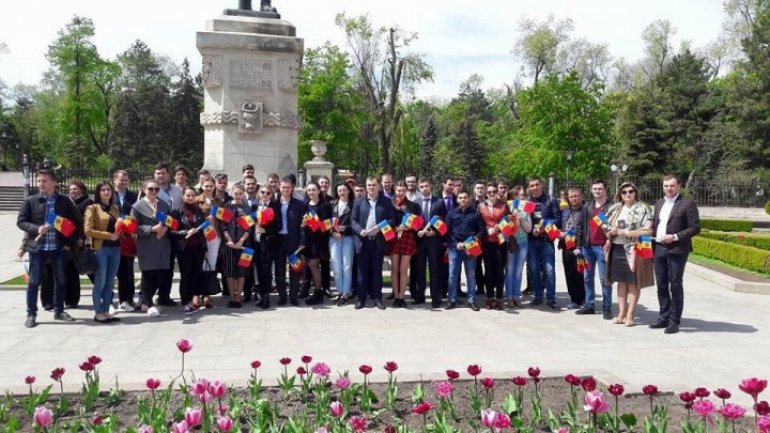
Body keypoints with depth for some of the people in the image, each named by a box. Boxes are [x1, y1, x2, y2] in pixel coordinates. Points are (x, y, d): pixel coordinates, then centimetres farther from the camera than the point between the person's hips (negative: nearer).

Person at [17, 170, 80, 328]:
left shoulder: (65, 201, 2)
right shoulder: (30, 201, 0)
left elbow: (77, 222, 6)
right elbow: (21, 221, 1)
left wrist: (71, 242, 0)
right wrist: (36, 229, -18)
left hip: (60, 247, 1)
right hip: (37, 247, -1)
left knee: (61, 280, 10)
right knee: (34, 282, 3)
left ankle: (59, 311, 23)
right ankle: (31, 314, 14)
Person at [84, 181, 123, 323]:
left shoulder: (115, 208, 16)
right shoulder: (92, 208, -2)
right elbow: (88, 230, -10)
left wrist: (119, 232, 2)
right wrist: (109, 235, -15)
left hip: (115, 249, 6)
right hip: (100, 249, -6)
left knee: (110, 283, 8)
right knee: (100, 282, -2)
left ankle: (106, 311, 16)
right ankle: (98, 313, 7)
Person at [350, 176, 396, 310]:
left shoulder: (386, 202, 5)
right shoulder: (359, 202, 9)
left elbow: (392, 219, 0)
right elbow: (353, 220, 6)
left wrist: (380, 227, -15)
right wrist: (360, 230, -12)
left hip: (378, 241, -1)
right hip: (363, 241, 1)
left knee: (377, 270, 5)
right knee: (362, 270, 4)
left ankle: (377, 298, 12)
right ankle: (361, 298, 11)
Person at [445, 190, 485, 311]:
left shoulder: (475, 213, 4)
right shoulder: (451, 213, 6)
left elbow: (481, 230, 4)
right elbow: (447, 231, 3)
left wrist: (475, 239, -14)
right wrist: (456, 243, -9)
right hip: (454, 247, 0)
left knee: (471, 275, 6)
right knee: (452, 275, 0)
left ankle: (471, 300, 13)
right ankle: (452, 300, 8)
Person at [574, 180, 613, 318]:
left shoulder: (611, 207, -4)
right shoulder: (587, 207, 13)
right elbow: (580, 226, 12)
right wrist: (578, 246, 7)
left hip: (602, 247, -6)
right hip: (587, 247, 6)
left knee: (604, 279, -1)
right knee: (587, 277, 11)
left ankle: (606, 308, 5)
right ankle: (589, 305, 20)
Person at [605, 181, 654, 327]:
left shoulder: (642, 209, -4)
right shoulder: (615, 209, 12)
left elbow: (648, 231, -12)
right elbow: (607, 228, 17)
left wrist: (627, 233, -15)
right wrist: (611, 232, -6)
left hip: (633, 250, -5)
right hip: (617, 249, 5)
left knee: (633, 283, 0)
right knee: (621, 281, 9)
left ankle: (630, 315, 5)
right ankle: (621, 313, 15)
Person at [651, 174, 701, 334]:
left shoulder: (687, 204, -5)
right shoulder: (659, 203, 16)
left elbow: (695, 227, -9)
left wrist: (675, 237, -17)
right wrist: (652, 239, 7)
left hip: (676, 250, -6)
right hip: (659, 249, 6)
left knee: (675, 286, -2)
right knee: (661, 285, 11)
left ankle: (674, 321, 5)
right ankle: (664, 317, 21)